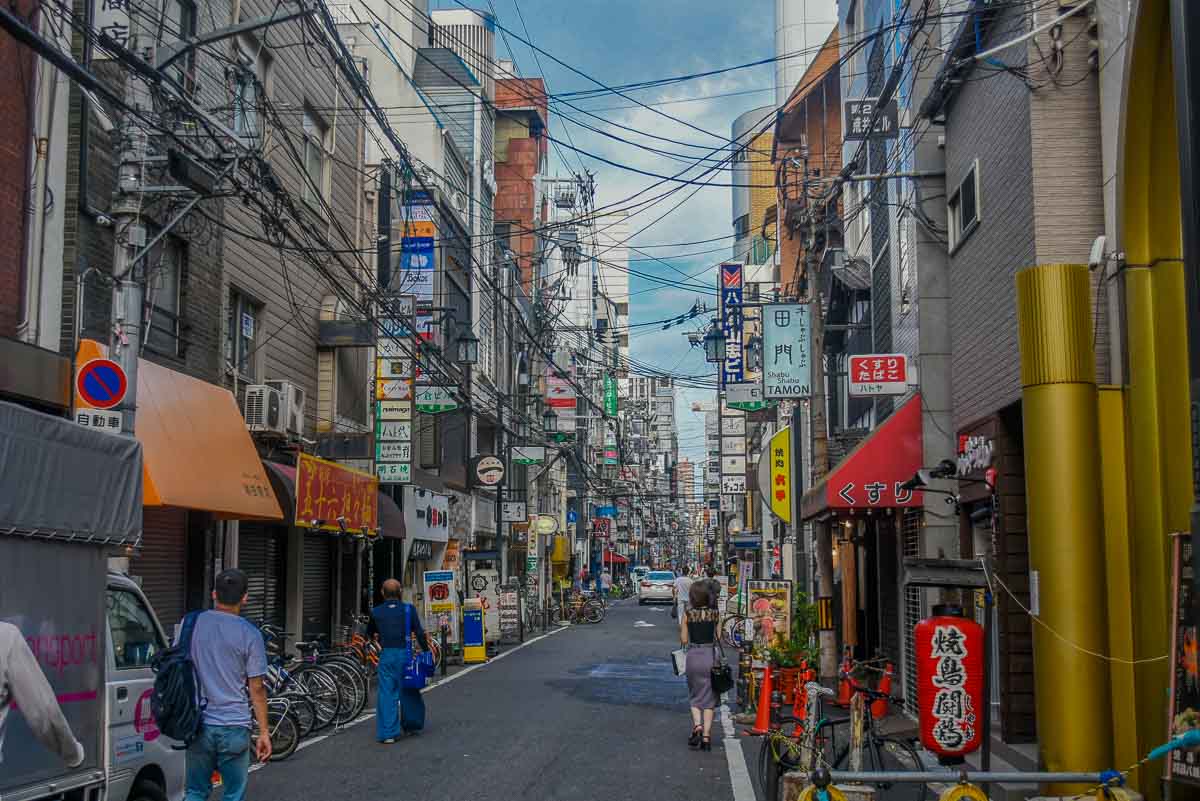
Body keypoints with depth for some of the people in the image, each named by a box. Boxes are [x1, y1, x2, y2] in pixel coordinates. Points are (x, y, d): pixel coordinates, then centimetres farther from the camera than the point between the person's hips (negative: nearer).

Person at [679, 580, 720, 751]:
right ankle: (706, 735, 4)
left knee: (694, 696, 16)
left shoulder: (687, 615, -5)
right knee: (708, 698, 8)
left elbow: (684, 640, -3)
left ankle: (697, 725, -7)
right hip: (710, 655, 1)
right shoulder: (715, 614, -3)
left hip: (693, 655, 0)